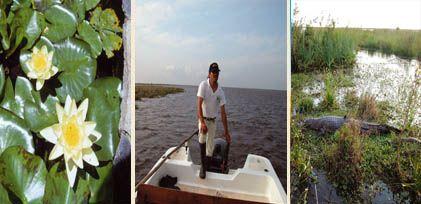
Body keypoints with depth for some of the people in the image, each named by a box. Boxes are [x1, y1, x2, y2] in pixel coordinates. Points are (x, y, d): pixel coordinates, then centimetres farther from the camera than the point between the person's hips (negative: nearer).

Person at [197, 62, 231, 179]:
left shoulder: (220, 91, -7)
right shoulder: (203, 85, -17)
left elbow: (223, 112, -4)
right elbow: (199, 105, -25)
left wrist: (226, 131, -5)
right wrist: (202, 122, -38)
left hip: (213, 120, 3)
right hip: (203, 118, -3)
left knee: (210, 147, 4)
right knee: (202, 137, -30)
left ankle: (204, 168, 27)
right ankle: (203, 163, -9)